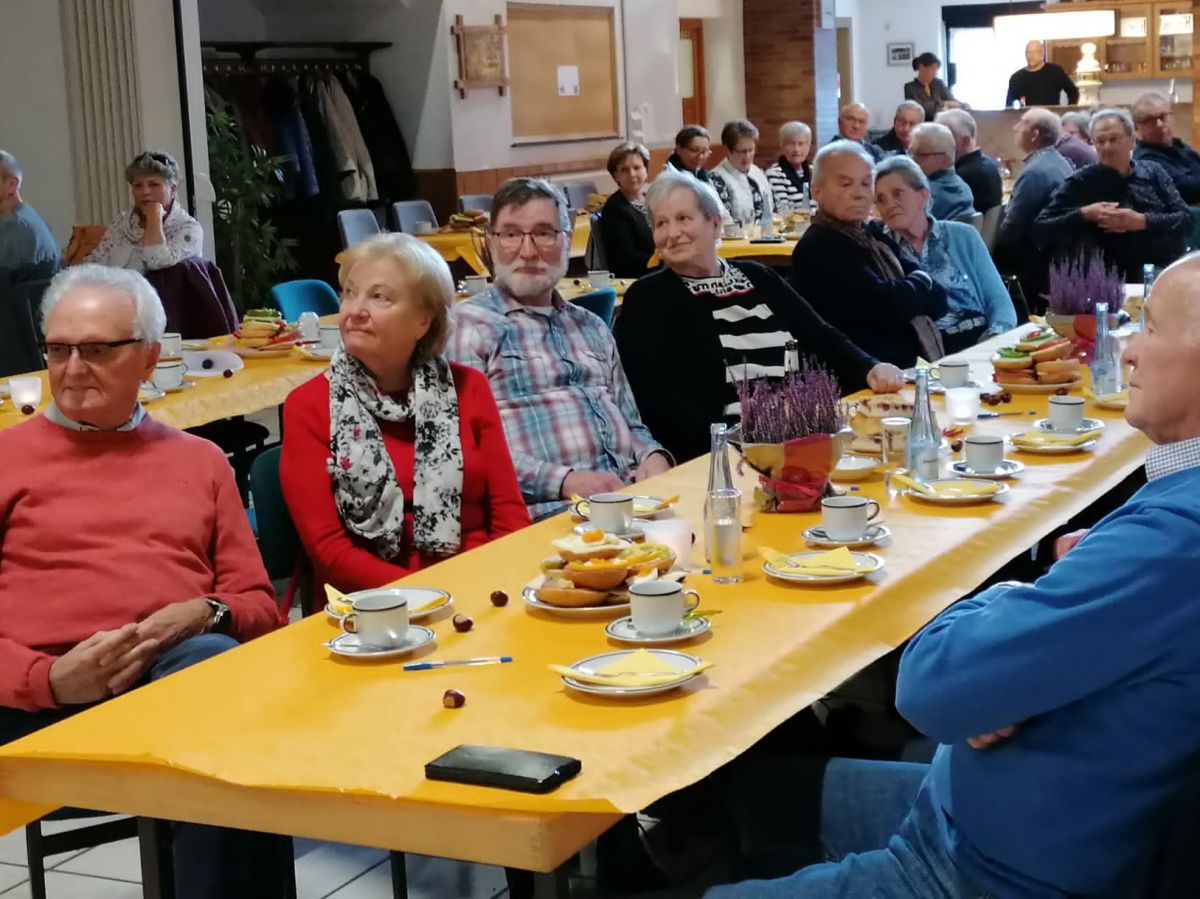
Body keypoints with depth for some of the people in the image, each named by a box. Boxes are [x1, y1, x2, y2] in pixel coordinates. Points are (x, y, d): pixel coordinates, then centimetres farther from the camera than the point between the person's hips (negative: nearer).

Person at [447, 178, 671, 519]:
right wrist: (564, 480, -18)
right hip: (545, 512, -6)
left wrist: (652, 456, 4)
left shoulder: (592, 327, 24)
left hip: (633, 500, 6)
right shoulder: (467, 324, 3)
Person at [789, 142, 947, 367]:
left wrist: (908, 298, -9)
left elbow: (938, 300, 11)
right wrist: (919, 283, 1)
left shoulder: (873, 234, 14)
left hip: (913, 366, 8)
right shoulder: (818, 248, -12)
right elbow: (886, 306, -19)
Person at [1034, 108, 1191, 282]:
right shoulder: (1081, 181, 2)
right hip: (1117, 279, -1)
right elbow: (1040, 229, -2)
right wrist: (1084, 214, -14)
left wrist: (1143, 221, -12)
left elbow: (1186, 220, 2)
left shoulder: (1153, 172, 10)